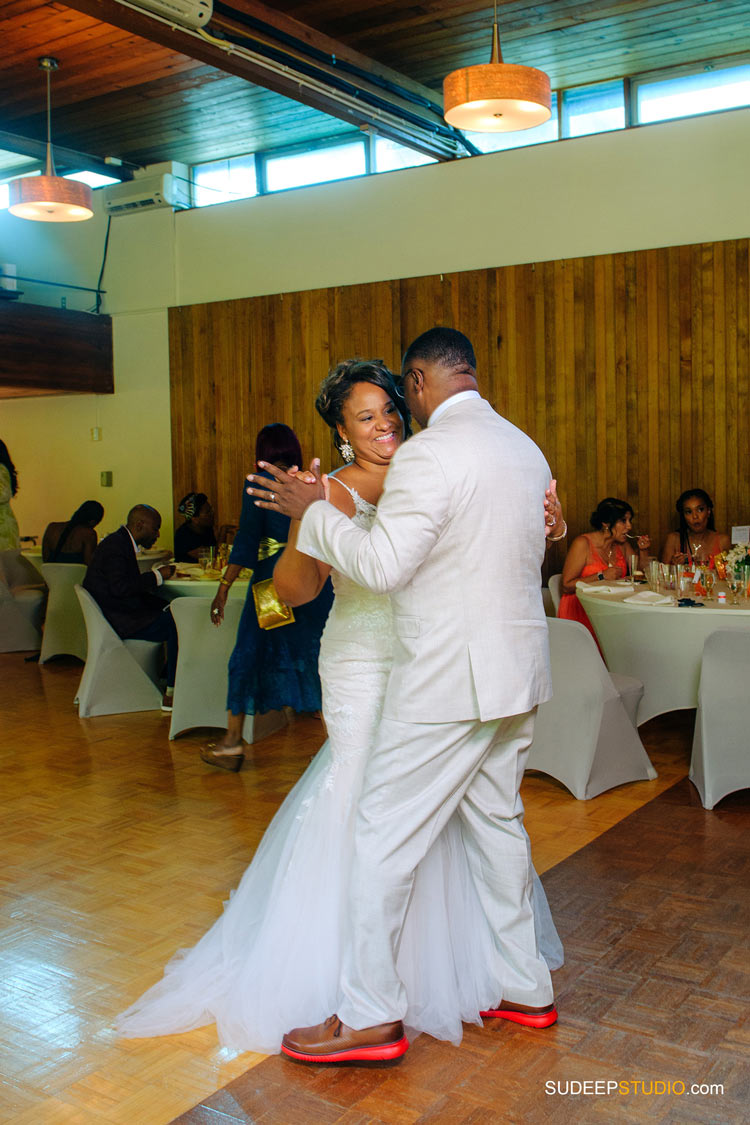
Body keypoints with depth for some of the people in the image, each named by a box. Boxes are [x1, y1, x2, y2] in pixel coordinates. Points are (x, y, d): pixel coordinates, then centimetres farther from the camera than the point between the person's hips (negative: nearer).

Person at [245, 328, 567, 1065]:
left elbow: (382, 566, -19)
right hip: (516, 670, 9)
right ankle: (523, 988, 30)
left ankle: (370, 1017, 10)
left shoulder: (428, 455, -16)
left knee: (384, 837, 1)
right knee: (497, 824, 19)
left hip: (448, 681, -9)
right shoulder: (525, 450, 11)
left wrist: (312, 510, -7)